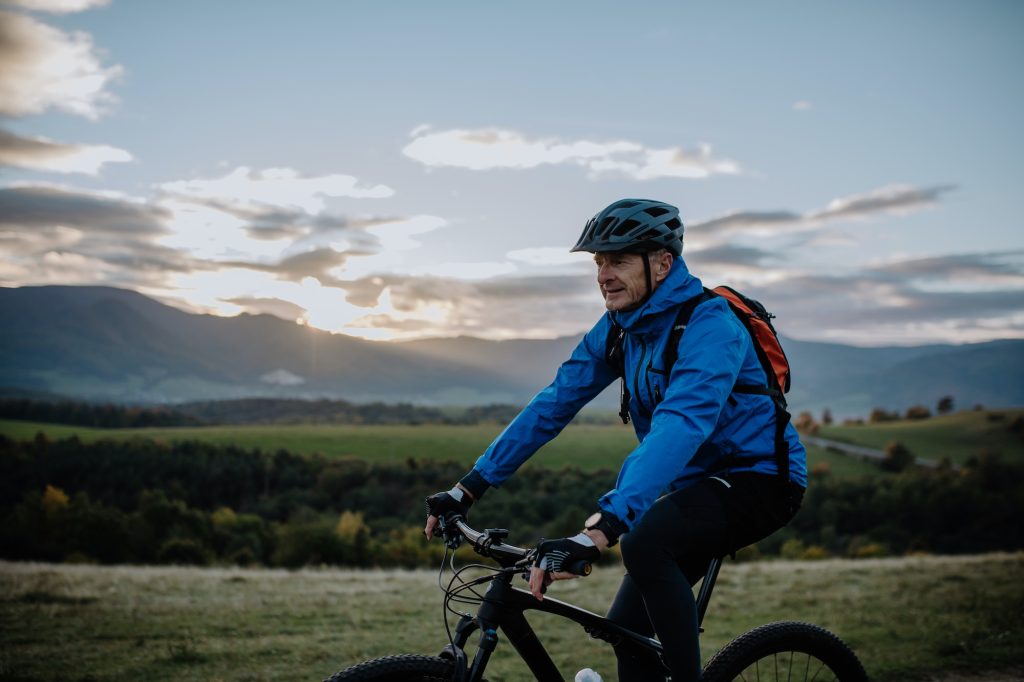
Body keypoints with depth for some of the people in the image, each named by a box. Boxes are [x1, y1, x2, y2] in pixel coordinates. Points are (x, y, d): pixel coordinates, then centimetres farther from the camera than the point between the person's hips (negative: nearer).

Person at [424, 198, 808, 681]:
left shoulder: (709, 325, -26)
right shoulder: (618, 327, -1)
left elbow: (679, 428, -40)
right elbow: (553, 404, -1)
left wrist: (598, 531, -50)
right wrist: (469, 487, -6)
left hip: (761, 478, -8)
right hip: (699, 482, 8)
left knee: (644, 543, -33)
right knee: (627, 626, 4)